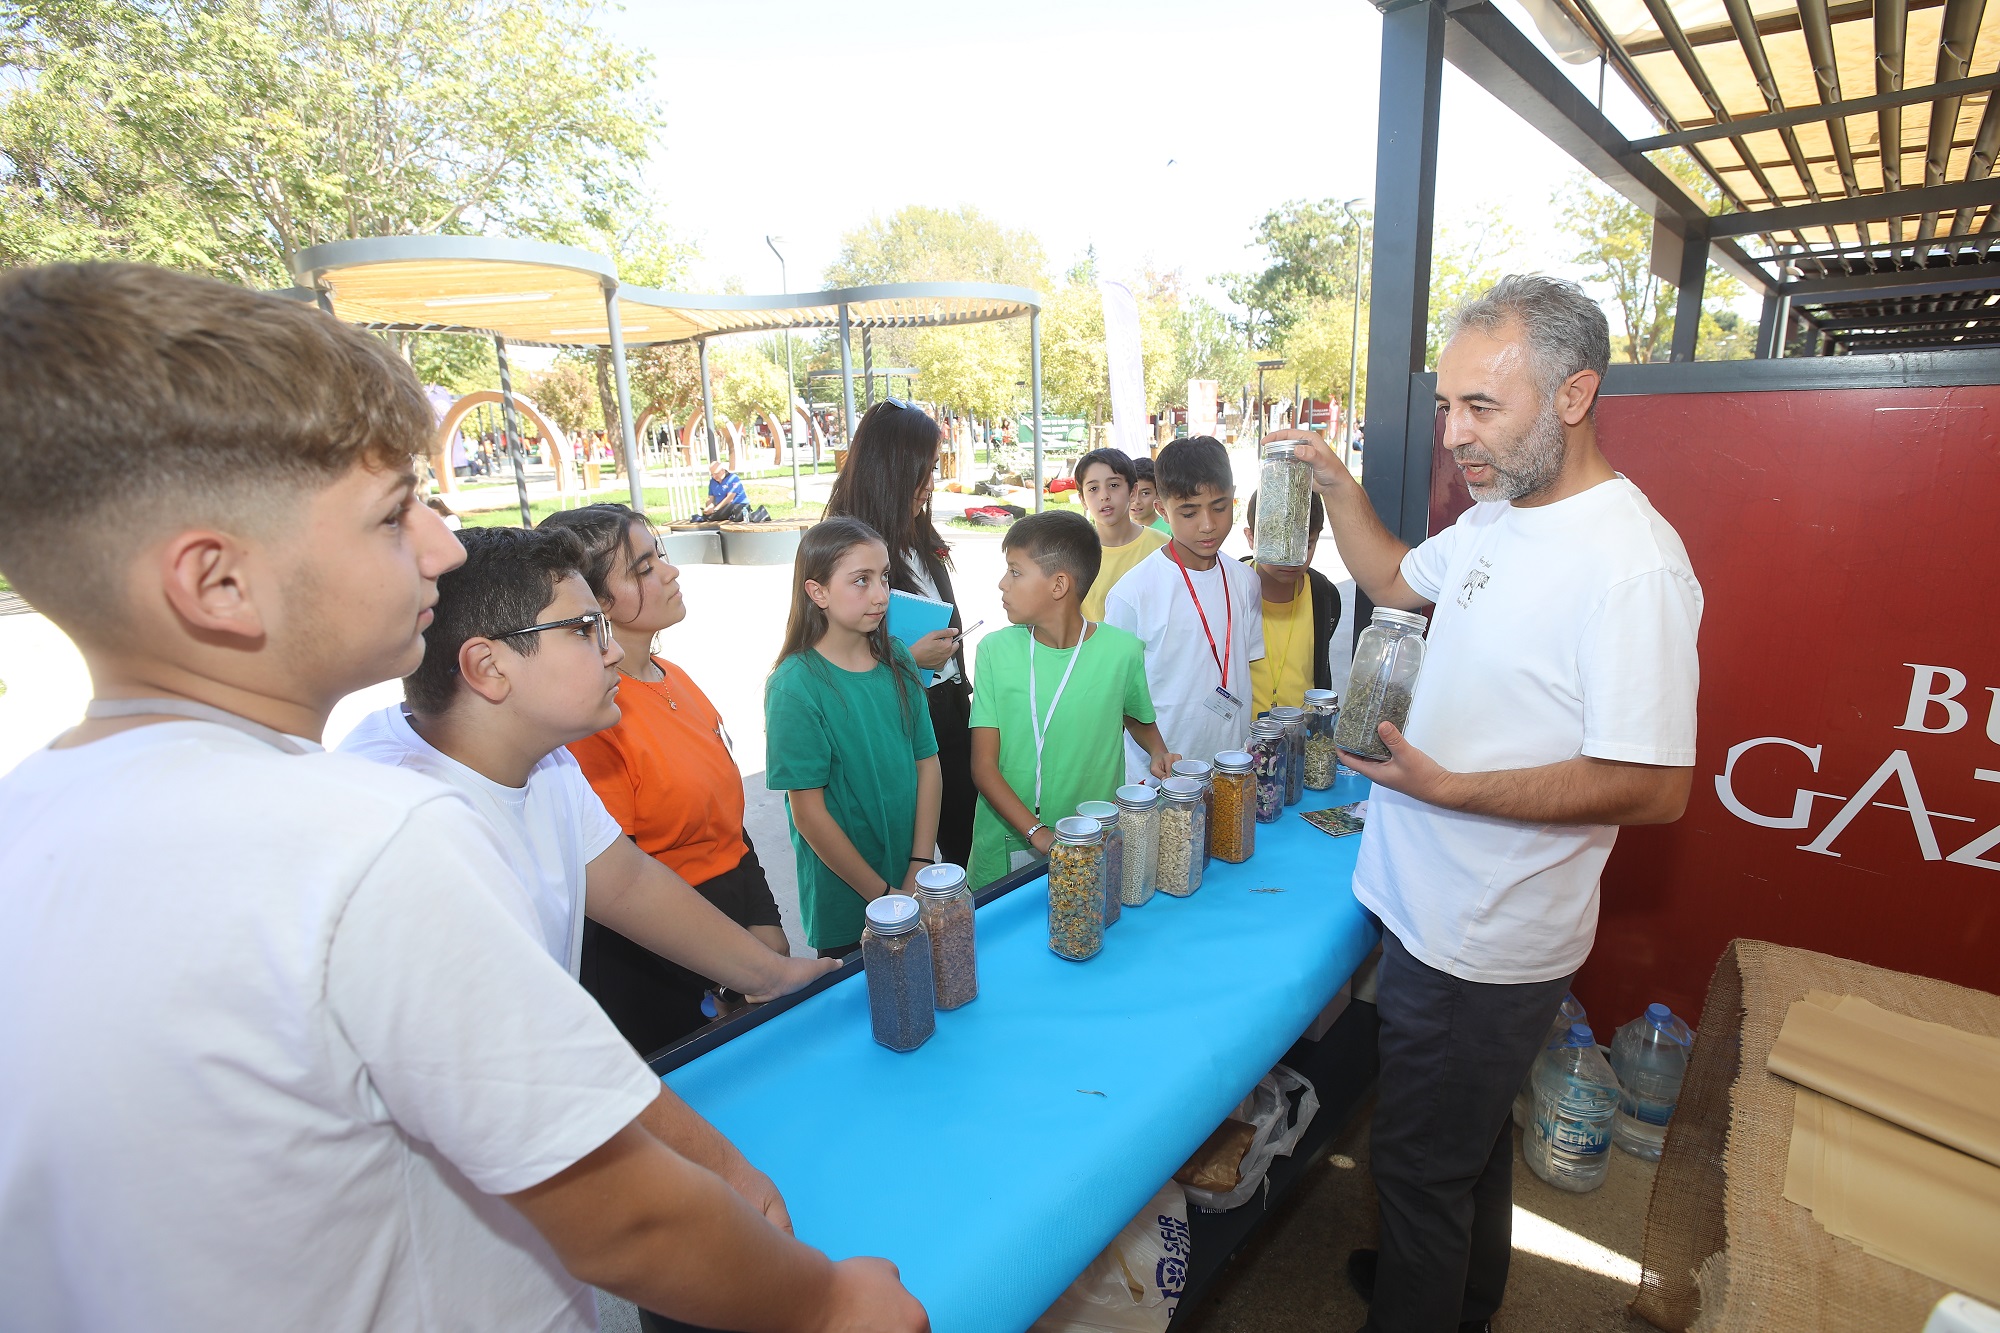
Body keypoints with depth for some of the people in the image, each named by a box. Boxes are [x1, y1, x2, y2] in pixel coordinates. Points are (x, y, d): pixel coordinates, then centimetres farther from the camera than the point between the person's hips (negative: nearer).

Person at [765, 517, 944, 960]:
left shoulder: (898, 660, -3)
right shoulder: (795, 684, -18)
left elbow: (927, 762, -2)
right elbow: (808, 812, -17)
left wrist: (921, 868, -9)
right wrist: (881, 894, -13)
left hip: (915, 881, 5)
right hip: (844, 902, -4)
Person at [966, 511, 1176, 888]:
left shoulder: (1122, 650, -8)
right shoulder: (996, 650, -6)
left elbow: (1138, 718, 15)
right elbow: (984, 766, -9)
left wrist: (1158, 753, -8)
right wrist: (1038, 834, -21)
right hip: (1006, 850, 1)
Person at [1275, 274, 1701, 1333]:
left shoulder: (1629, 563, -25)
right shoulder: (1496, 516, 3)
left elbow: (1656, 788, -26)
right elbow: (1395, 579, 21)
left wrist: (1443, 784, -26)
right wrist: (1334, 481, 7)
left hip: (1484, 940, -9)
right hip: (1435, 907, 9)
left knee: (1422, 1160, 11)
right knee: (1469, 1137, 29)